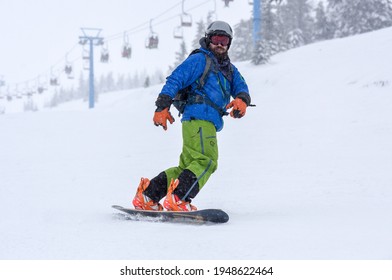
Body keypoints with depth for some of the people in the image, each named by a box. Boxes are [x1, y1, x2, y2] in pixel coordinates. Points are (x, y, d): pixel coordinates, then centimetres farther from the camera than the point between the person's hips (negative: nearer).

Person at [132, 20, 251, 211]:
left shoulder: (229, 69, 26)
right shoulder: (199, 59, 2)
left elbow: (241, 87, 13)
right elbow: (175, 79, -5)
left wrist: (241, 100, -12)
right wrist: (163, 106, -16)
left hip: (208, 123, 9)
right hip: (199, 118, -8)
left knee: (188, 165, 8)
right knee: (206, 161, -21)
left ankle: (147, 197, 8)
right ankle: (177, 199, -29)